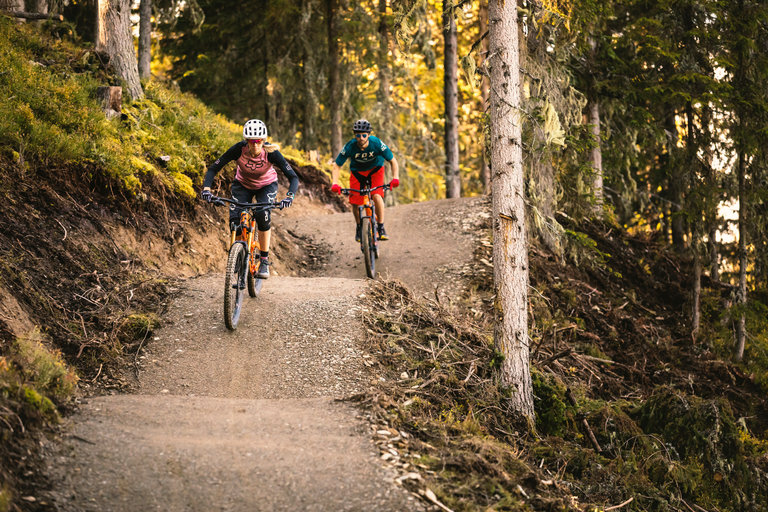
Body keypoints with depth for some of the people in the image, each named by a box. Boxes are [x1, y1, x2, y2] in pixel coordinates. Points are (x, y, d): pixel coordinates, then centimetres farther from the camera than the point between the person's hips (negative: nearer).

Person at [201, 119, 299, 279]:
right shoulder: (239, 149, -30)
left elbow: (293, 177, -31)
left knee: (263, 215, -28)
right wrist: (206, 189, -41)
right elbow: (213, 169, -25)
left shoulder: (271, 152, -31)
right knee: (235, 220, -20)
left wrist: (289, 197, -49)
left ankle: (264, 260, -13)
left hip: (266, 186, -1)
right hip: (243, 185, 1)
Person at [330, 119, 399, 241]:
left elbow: (392, 161, -20)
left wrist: (395, 178, -36)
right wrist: (334, 183, -33)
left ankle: (381, 228, -9)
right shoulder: (350, 146, -28)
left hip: (375, 170, -1)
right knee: (355, 202, -11)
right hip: (357, 172, 1)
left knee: (377, 196, -24)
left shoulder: (377, 143, -29)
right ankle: (359, 227, 18)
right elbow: (337, 166, -19)